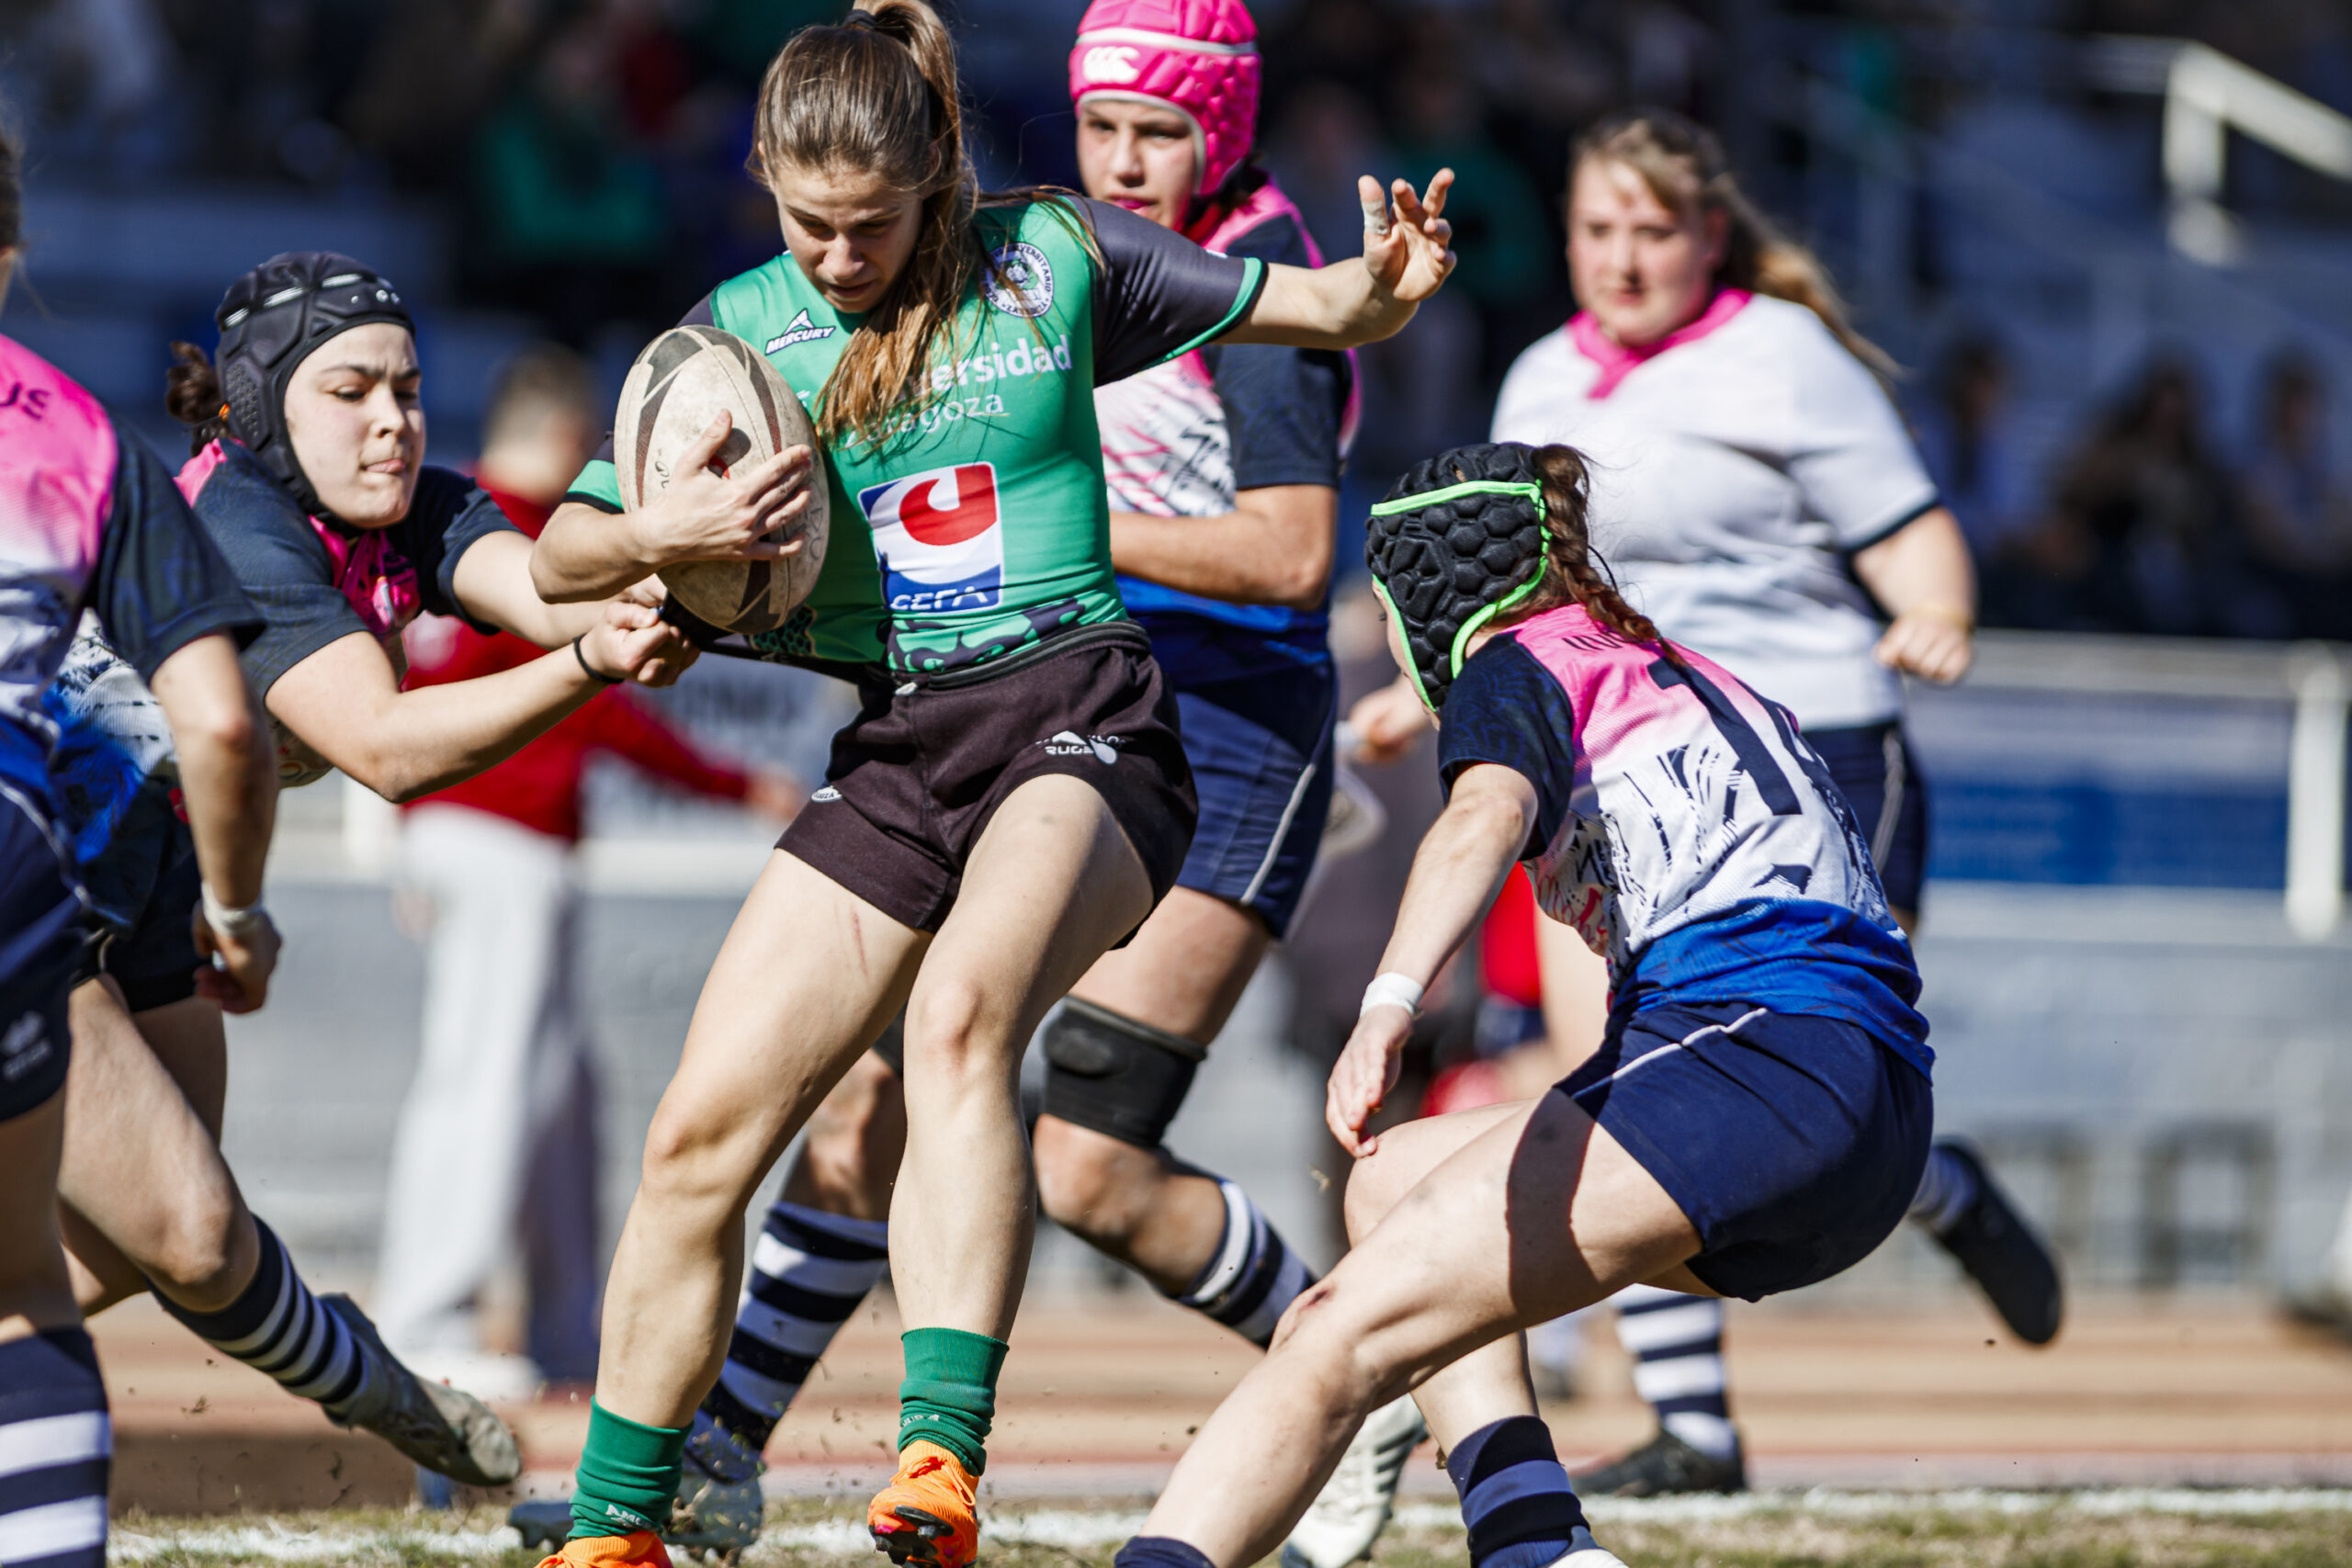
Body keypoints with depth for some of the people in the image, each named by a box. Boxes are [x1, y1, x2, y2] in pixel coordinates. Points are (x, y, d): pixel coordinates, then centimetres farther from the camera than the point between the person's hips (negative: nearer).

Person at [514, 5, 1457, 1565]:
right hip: (892, 758, 4)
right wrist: (664, 536, -13)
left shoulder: (1053, 259, 0)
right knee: (699, 1136, -3)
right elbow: (560, 555, 9)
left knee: (961, 1011, -34)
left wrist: (1386, 285, -16)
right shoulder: (734, 331, 5)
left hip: (1082, 724, -4)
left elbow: (1324, 313, 7)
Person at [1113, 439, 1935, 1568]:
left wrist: (1390, 1003, -34)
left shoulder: (1518, 667, 6)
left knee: (1341, 1338, -16)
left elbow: (1487, 819, -16)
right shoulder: (1696, 682, 30)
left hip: (1757, 1061, -9)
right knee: (1397, 1184, 22)